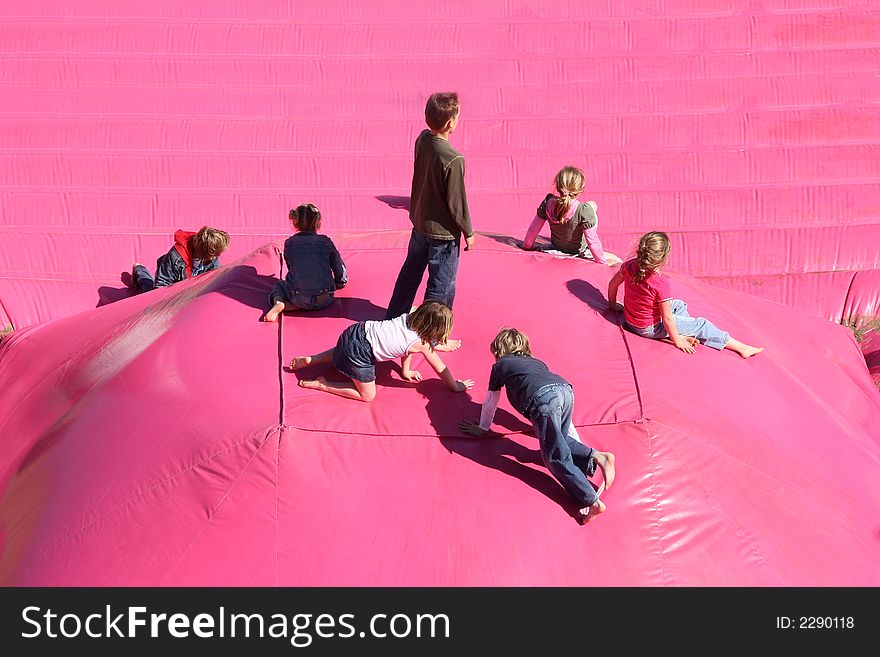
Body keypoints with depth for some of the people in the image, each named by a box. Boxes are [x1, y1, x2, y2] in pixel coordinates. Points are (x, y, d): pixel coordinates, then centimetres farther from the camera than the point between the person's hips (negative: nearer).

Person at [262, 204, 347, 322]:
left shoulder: (289, 243, 2)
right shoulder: (325, 242, -3)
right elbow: (340, 270, 3)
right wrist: (339, 283, 25)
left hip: (299, 299, 1)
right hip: (324, 301, -1)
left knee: (278, 285, 32)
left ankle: (278, 304, -3)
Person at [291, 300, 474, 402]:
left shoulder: (409, 316, 6)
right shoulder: (422, 343, -12)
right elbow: (441, 369, 2)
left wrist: (406, 371, 34)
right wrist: (455, 387, 17)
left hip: (359, 330, 8)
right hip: (360, 351, -8)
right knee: (367, 395, 7)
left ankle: (309, 360, 31)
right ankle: (321, 384, 5)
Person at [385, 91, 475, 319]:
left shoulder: (422, 139, -9)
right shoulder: (454, 160, -30)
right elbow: (457, 201, -20)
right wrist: (468, 232, -8)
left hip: (419, 221, 8)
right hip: (443, 232, -8)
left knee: (411, 271, 26)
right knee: (442, 285, 10)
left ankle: (394, 317, 41)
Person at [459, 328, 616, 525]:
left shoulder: (500, 365, 30)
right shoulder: (537, 362, 40)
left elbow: (490, 402, 39)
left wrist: (483, 428, 55)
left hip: (542, 398, -5)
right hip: (566, 389, 5)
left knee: (556, 458, -2)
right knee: (560, 441, 24)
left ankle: (591, 501, -13)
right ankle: (596, 457, 2)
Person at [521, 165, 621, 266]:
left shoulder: (548, 202, -25)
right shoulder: (584, 210, -36)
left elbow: (533, 229, -12)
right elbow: (593, 241, -27)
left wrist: (527, 245, 6)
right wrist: (601, 261, -12)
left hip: (556, 245, 4)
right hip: (578, 249, -4)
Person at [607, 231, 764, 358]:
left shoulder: (629, 266, -13)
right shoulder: (660, 283, -30)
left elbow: (612, 284, 4)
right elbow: (667, 318, -23)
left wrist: (613, 305, 22)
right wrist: (677, 340, -10)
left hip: (629, 319, 7)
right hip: (650, 328, -7)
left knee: (679, 305, 25)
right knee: (701, 324, 3)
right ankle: (740, 347, 9)